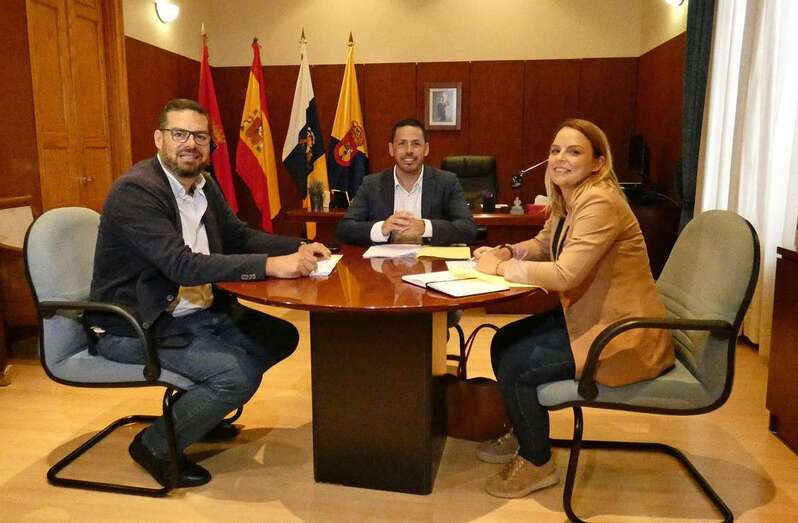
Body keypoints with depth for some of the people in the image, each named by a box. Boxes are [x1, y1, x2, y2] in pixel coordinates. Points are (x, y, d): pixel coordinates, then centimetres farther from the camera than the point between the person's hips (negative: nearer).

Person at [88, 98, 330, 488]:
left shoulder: (203, 185, 5)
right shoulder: (135, 190, -21)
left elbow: (239, 236, 12)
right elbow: (181, 264, -31)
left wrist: (299, 248, -6)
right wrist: (271, 265, -35)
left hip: (196, 313, 9)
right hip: (137, 326, -9)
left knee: (281, 337, 7)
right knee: (240, 374, -24)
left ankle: (199, 410, 21)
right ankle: (156, 444, 1)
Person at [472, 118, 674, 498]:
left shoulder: (600, 203, -23)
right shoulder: (565, 201, 6)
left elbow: (563, 275, -30)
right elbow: (543, 243, 21)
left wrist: (499, 268, -18)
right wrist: (504, 252, 0)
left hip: (624, 335, -9)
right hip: (588, 316, 10)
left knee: (515, 365, -13)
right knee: (503, 342, 9)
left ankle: (537, 463, 11)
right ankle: (523, 435, 29)